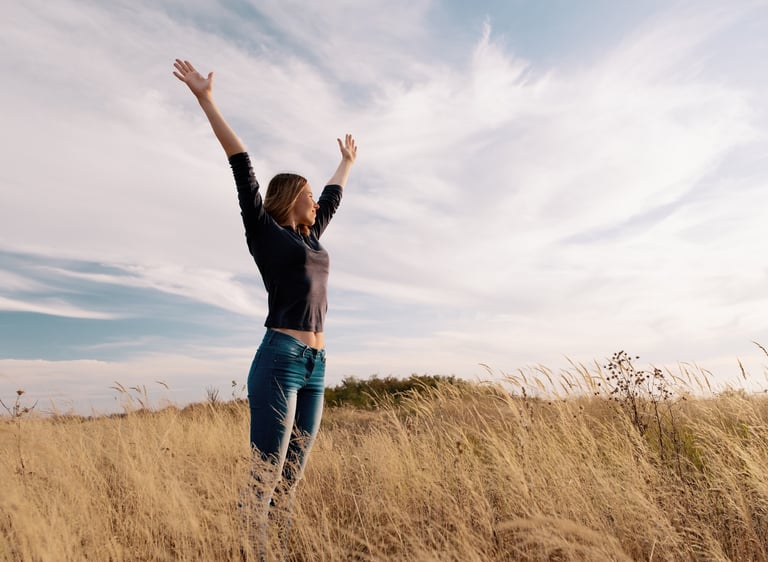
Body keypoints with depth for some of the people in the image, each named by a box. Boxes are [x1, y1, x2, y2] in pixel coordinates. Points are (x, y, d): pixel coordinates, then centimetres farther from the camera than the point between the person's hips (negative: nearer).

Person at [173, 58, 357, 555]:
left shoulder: (310, 237, 21)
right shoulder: (264, 230, 4)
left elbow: (335, 195, 37)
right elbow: (243, 166, -1)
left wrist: (348, 161, 52)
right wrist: (206, 99, -3)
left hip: (315, 366, 8)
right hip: (279, 361, -7)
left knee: (292, 477, 7)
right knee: (264, 476, -7)